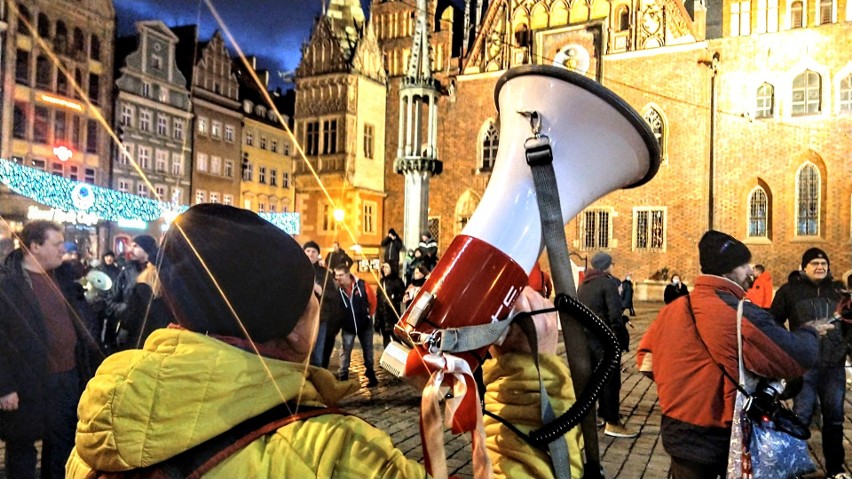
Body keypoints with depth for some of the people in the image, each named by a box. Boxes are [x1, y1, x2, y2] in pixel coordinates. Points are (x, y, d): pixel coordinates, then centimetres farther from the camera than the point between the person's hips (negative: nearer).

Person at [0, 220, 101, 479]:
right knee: (22, 447, 12)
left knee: (63, 441, 19)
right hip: (30, 382, -6)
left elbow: (83, 319, 14)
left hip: (70, 376, 6)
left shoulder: (63, 275, 7)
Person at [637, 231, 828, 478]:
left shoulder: (672, 309, 0)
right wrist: (810, 332, 4)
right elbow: (798, 358, -15)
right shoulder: (741, 314, -21)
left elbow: (646, 358, 9)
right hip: (725, 439, -5)